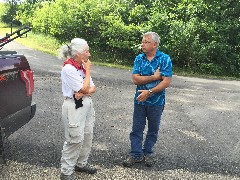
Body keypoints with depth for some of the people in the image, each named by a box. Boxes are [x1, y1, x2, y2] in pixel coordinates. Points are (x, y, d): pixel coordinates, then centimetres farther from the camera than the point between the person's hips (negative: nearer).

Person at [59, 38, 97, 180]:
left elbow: (93, 88, 8)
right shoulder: (68, 69, -17)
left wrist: (85, 93, -13)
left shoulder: (83, 66, 7)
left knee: (88, 136, 13)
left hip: (87, 104, 8)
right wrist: (88, 71, -9)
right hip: (74, 107, -8)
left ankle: (82, 163, 32)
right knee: (75, 140, -2)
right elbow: (84, 89, -19)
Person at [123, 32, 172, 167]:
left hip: (156, 101, -2)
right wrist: (154, 77, -18)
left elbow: (167, 82, -17)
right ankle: (136, 154, 21)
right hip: (140, 100, 2)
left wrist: (149, 92, -21)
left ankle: (147, 153, 31)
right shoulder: (139, 58, -1)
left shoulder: (165, 59, -10)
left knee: (153, 129, 13)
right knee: (137, 128, 8)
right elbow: (136, 79, -11)